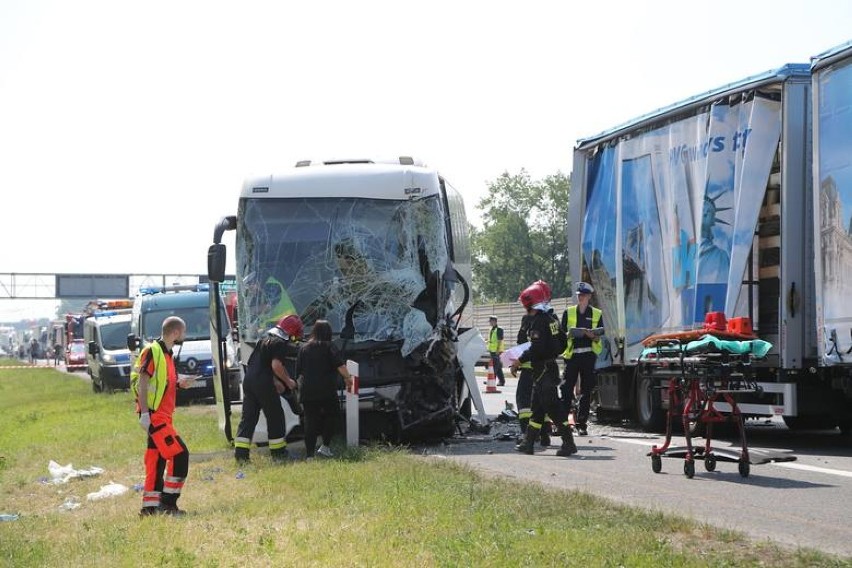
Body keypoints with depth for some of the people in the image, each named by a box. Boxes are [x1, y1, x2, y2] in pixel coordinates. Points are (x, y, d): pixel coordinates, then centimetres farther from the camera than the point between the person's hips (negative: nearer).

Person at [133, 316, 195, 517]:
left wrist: (180, 383, 10)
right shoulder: (153, 352, -12)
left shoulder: (166, 354, 18)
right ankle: (168, 502, -9)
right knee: (179, 454, -12)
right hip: (154, 415, -10)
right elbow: (142, 383, -17)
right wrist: (144, 412, -23)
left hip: (162, 416, 10)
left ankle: (150, 506, 13)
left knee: (156, 461, 10)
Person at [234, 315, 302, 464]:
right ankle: (278, 453, 11)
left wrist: (275, 381, 26)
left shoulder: (265, 340, 21)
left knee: (248, 417, 7)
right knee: (275, 417, 5)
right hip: (263, 383, -8)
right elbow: (276, 365, -20)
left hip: (249, 380, 8)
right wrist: (288, 381, -6)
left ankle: (241, 453, 2)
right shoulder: (280, 344, -8)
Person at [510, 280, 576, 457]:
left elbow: (536, 348, -25)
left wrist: (520, 361, -16)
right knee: (537, 406, 15)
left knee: (552, 406, -10)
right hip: (551, 366, 10)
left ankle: (568, 443, -13)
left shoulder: (539, 321, -17)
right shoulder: (552, 318, 13)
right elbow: (562, 344, 19)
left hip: (543, 368, -10)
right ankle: (528, 443, 22)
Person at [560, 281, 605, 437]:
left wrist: (591, 335, -15)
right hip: (571, 355, 0)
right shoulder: (568, 312, 10)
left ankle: (582, 424, 5)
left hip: (588, 355, 0)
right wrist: (570, 334, -13)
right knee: (566, 389, -7)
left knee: (586, 391, 1)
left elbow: (598, 338, 6)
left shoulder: (596, 314, 9)